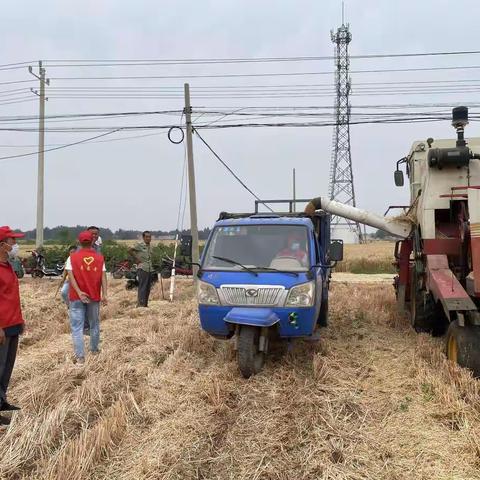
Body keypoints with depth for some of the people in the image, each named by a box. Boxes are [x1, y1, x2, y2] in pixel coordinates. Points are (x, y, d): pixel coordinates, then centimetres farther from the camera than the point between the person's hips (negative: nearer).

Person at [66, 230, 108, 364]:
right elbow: (103, 277, -7)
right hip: (94, 296, 2)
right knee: (94, 324, 19)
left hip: (76, 297, -2)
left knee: (77, 327, 1)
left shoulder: (72, 257, -2)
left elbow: (71, 276, -14)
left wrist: (79, 292, -19)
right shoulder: (99, 258, 2)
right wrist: (104, 294, -11)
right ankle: (94, 349, 33)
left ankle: (80, 356, -4)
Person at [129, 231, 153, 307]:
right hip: (142, 268, -7)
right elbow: (130, 250, -10)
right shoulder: (140, 245, -6)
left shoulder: (150, 246, 14)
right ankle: (141, 303, -7)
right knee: (142, 286, -9)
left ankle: (145, 303, 18)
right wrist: (137, 259, -9)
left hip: (150, 269, 7)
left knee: (148, 287, 10)